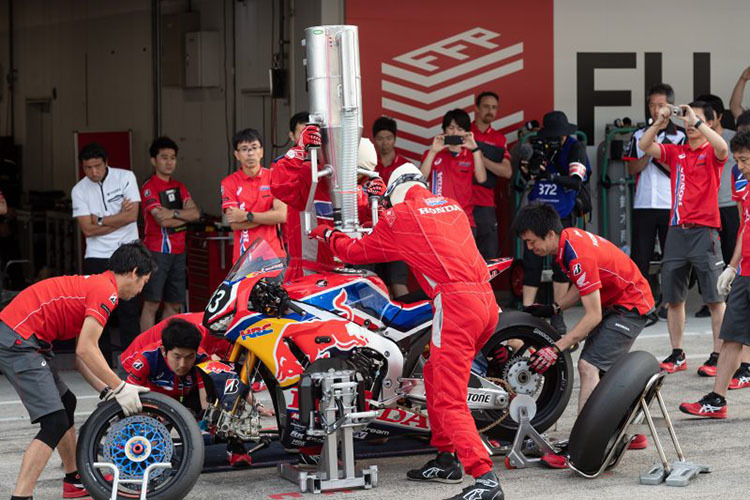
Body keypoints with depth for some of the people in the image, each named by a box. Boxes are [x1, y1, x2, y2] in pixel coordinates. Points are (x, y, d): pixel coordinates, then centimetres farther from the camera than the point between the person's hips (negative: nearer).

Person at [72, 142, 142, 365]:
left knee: (128, 310, -3)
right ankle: (103, 362, 12)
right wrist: (118, 219, -9)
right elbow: (88, 229, -7)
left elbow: (132, 215, -12)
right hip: (96, 257, 2)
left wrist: (100, 220, -9)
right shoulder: (79, 190, 0)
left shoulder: (126, 177, -4)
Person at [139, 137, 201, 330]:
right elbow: (162, 220, -18)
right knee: (152, 304, -8)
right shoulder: (149, 187, -7)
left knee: (174, 305, 10)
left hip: (178, 252, 7)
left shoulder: (179, 187, 15)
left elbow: (196, 213, 2)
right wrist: (185, 216, -2)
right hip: (157, 251, -7)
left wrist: (174, 213, -14)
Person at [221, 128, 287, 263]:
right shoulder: (229, 183, 4)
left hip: (274, 253, 1)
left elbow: (282, 215, -5)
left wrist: (247, 216, -8)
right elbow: (234, 224, -6)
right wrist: (269, 215, -7)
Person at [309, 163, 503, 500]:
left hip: (455, 302, -8)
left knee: (449, 400, -9)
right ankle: (446, 459, 30)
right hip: (487, 300, 8)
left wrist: (328, 235, 35)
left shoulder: (400, 214, 5)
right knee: (436, 376, 24)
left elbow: (357, 251, 15)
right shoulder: (452, 206, 23)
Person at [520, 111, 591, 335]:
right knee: (531, 263, -2)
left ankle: (557, 316, 10)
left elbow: (576, 181, -21)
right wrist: (527, 170, -15)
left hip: (562, 214, -2)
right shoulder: (539, 146, 0)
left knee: (561, 264, 1)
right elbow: (525, 179, 9)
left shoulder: (575, 147, -9)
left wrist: (551, 176, -34)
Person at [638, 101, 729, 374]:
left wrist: (696, 121, -21)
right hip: (677, 229, 5)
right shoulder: (675, 152, 12)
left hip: (704, 230, -5)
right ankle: (677, 355, 17)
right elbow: (644, 146, 1)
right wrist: (659, 122, -11)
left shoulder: (711, 153, 0)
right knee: (673, 298, 8)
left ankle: (718, 356, 1)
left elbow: (722, 148, -23)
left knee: (715, 298, -3)